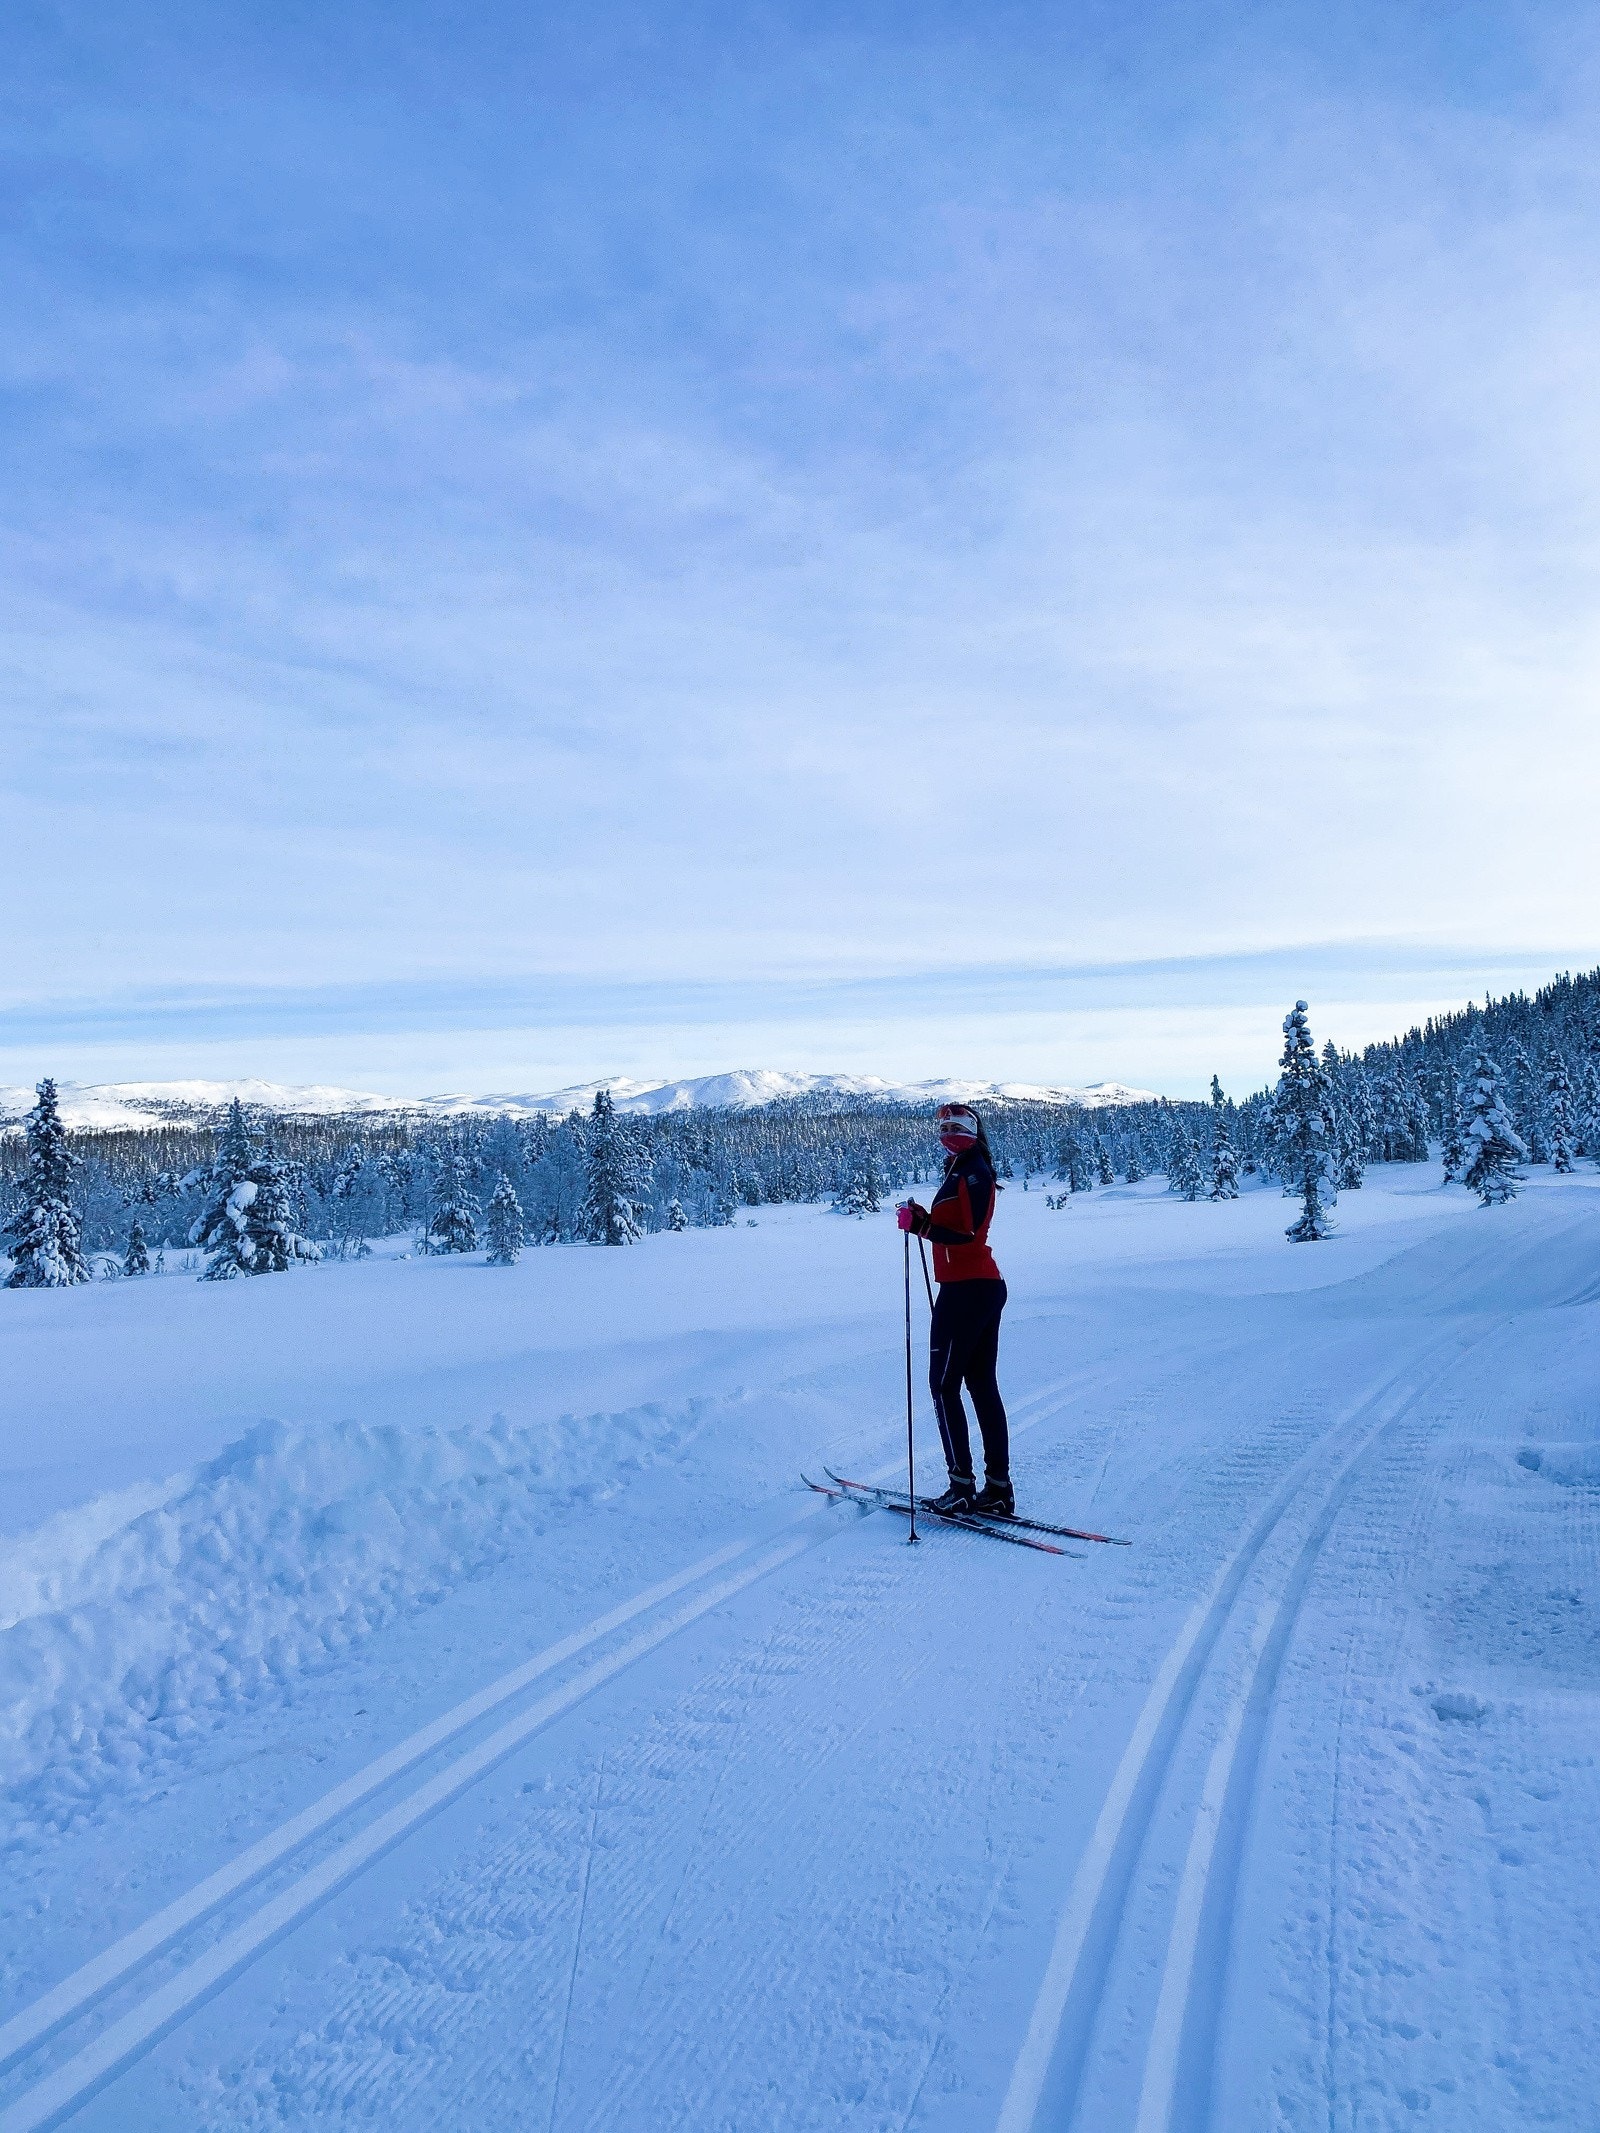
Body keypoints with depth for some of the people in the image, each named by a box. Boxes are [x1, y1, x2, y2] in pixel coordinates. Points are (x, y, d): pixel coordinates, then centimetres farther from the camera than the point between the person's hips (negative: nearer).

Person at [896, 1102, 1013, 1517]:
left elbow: (966, 1235, -21)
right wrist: (923, 1220, 2)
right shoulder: (968, 1170, 17)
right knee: (982, 1384, 11)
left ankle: (962, 1486, -3)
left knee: (944, 1385, -3)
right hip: (987, 1285, 10)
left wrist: (920, 1224, -24)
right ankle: (998, 1488, 13)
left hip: (965, 1289, -10)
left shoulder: (968, 1172, -14)